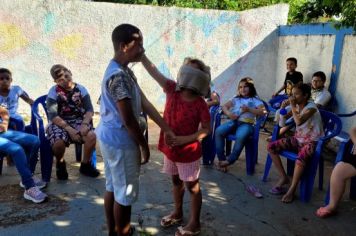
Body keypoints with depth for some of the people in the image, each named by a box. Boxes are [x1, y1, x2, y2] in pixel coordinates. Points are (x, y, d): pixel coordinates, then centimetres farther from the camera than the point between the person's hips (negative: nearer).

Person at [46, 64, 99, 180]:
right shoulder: (53, 92, -6)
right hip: (59, 123, -2)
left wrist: (85, 124, -23)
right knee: (58, 143, -32)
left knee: (92, 136, -26)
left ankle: (85, 165, 0)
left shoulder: (80, 89, 1)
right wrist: (69, 129, -25)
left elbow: (89, 109, -4)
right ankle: (60, 163, 5)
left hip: (78, 120, 2)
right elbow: (53, 116, -14)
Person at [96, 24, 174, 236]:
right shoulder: (118, 76, -24)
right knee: (125, 193, 6)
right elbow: (128, 120, -23)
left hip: (111, 138, 10)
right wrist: (144, 145, -11)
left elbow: (144, 103, 7)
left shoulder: (125, 71, 8)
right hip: (121, 142, -10)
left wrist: (167, 130, 5)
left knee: (113, 188, 21)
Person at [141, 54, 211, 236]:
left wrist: (185, 139, -24)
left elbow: (206, 129, -14)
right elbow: (153, 71, -12)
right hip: (170, 148, 5)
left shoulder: (200, 104, -19)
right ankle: (177, 213, 44)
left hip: (188, 152, -5)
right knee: (176, 182, 23)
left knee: (192, 187, 10)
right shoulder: (172, 89, -8)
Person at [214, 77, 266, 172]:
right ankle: (221, 159, -16)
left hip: (246, 123, -4)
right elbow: (224, 106, 10)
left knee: (241, 137, -38)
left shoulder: (255, 100, 11)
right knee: (219, 131, -25)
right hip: (233, 121, 4)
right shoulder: (236, 99, 21)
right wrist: (229, 113, -11)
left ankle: (230, 160, -21)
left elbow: (262, 112, -3)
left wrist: (249, 109, -13)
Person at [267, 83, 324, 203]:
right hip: (297, 139, 7)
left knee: (301, 157, -39)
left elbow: (299, 121, -32)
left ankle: (292, 190, -24)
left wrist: (292, 106, -20)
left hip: (311, 142, -7)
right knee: (271, 146, -8)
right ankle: (283, 177, 1)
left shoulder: (311, 107, -15)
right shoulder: (297, 106, 4)